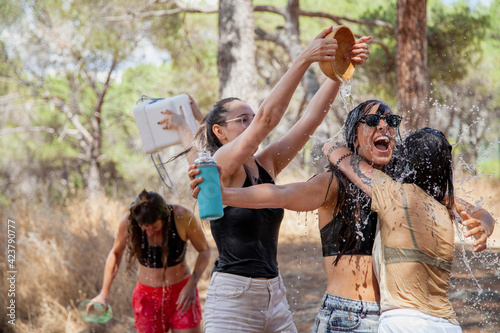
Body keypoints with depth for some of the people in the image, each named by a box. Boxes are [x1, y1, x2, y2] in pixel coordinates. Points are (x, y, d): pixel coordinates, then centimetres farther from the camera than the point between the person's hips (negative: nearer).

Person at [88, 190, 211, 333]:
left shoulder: (182, 217, -19)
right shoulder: (128, 223, -15)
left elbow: (204, 250, -5)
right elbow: (115, 253, 5)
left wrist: (191, 285, -18)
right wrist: (104, 293, 1)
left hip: (181, 294, -1)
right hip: (148, 298, 1)